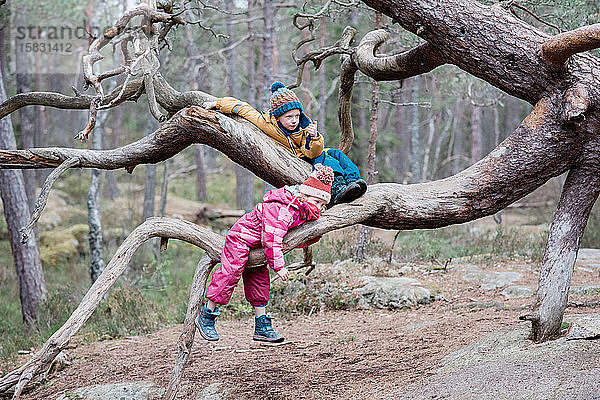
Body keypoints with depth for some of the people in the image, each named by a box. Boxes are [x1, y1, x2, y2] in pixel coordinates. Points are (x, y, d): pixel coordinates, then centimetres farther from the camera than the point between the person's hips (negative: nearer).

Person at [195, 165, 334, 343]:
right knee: (230, 274, -13)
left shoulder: (301, 212, 1)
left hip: (257, 246, 10)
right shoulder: (281, 209, -30)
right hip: (241, 239, -10)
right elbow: (271, 239, -33)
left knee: (259, 281, 6)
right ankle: (206, 316, -3)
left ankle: (261, 327, 7)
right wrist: (278, 266, -29)